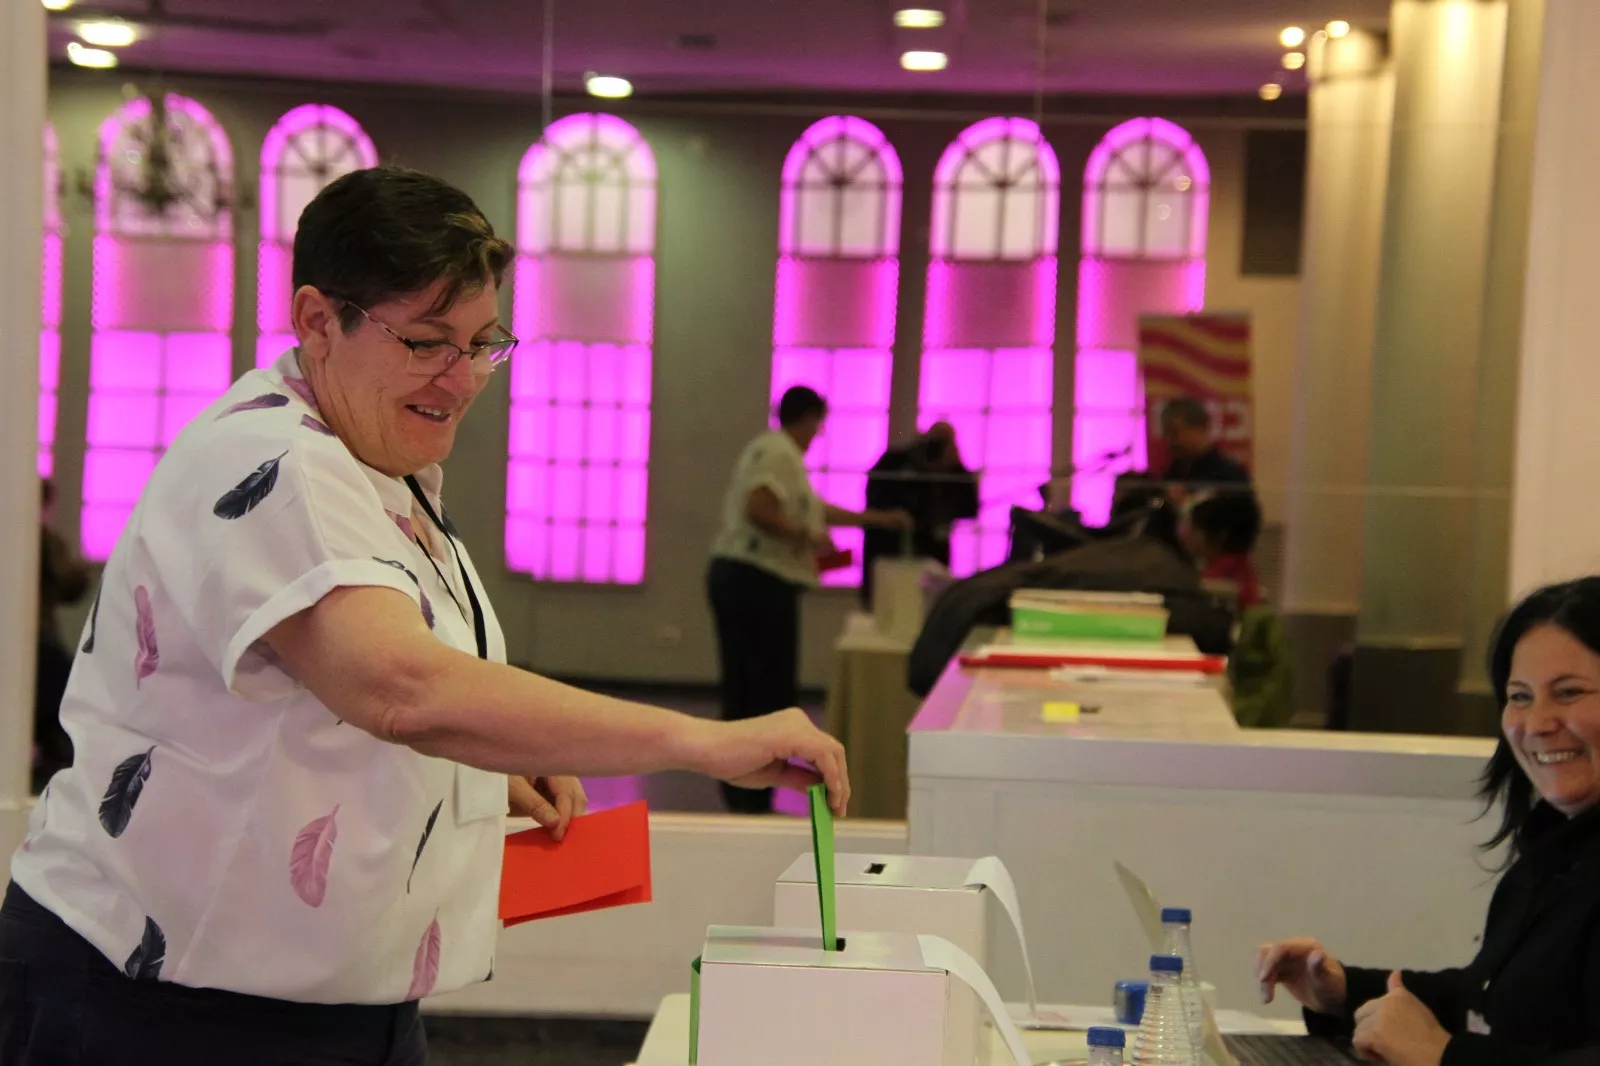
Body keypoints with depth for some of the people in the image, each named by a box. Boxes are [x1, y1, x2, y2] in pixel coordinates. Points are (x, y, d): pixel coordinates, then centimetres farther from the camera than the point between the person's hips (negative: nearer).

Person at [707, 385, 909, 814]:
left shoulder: (772, 450, 21)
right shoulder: (781, 453, -11)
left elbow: (817, 509, 30)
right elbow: (758, 510, -25)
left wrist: (879, 519, 34)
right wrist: (808, 537, -13)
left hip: (734, 576, 10)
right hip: (760, 582, -10)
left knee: (741, 690, 12)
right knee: (771, 691, -5)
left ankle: (738, 792, 17)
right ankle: (755, 798, -3)